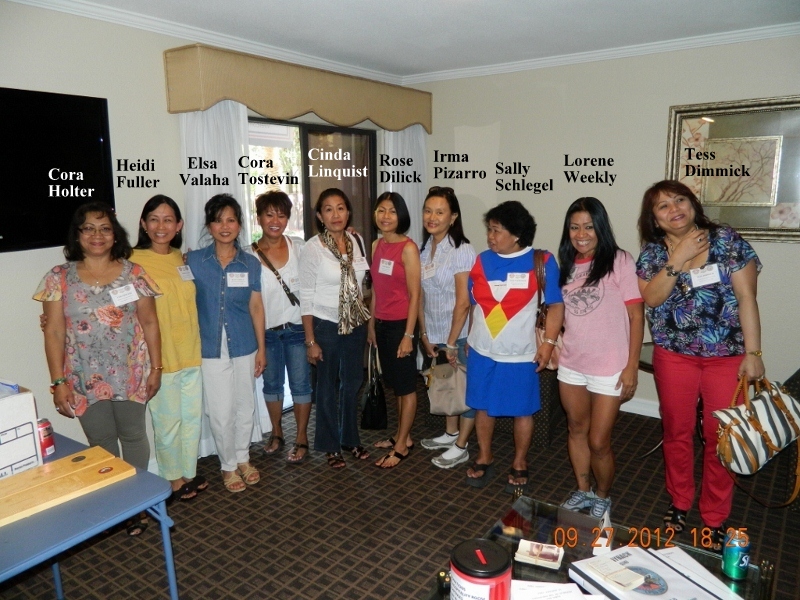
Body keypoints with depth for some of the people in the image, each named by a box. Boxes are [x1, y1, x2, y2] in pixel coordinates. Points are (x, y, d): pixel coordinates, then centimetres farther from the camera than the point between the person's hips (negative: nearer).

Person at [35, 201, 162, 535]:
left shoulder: (133, 273, -2)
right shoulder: (60, 278, -1)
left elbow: (149, 323, 0)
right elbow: (53, 332, -2)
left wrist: (156, 368, -2)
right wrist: (58, 382, -5)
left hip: (131, 375, 0)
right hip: (86, 380, 0)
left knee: (133, 438, 8)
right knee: (101, 444, 10)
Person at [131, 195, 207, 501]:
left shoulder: (182, 259, 7)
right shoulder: (134, 262, -11)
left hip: (191, 353, 6)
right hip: (160, 357, -5)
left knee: (193, 417, 16)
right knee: (168, 422, 7)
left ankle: (189, 472, 34)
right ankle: (173, 479, 28)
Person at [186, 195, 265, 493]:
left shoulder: (250, 263, 0)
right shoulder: (193, 261, -4)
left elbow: (256, 307, 3)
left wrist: (261, 347, 3)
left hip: (244, 346, 2)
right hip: (210, 348, -1)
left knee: (245, 406, 13)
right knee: (221, 412, 5)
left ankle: (243, 458, 35)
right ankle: (228, 465, 26)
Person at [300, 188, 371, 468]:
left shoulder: (357, 242, 1)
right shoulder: (313, 247, -13)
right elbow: (306, 297, -12)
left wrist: (367, 322, 8)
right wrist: (310, 340, -12)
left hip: (355, 324, 4)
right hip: (326, 326, -4)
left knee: (352, 384, 15)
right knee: (327, 388, 10)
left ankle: (350, 438, 34)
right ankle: (331, 446, 27)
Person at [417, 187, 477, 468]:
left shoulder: (462, 251, -17)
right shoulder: (424, 249, 3)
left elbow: (463, 303, -18)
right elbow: (421, 295, 6)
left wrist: (452, 343, -15)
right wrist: (425, 335, 4)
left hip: (460, 335, -6)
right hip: (435, 335, 7)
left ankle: (461, 447, 21)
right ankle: (450, 433, 38)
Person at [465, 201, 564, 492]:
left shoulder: (542, 262, -10)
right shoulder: (482, 260, 2)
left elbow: (556, 306, -5)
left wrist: (548, 342, -13)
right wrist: (469, 339, 13)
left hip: (519, 355, -3)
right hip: (481, 352, 4)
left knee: (522, 411, 11)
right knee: (483, 406, 15)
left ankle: (519, 464, 32)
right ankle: (484, 458, 35)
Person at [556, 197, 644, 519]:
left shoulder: (619, 261, -11)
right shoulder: (567, 264, 6)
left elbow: (636, 315, -11)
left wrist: (632, 366, -13)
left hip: (608, 368, -5)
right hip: (571, 365, 5)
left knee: (598, 442, 2)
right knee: (577, 430, 18)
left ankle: (603, 497, 28)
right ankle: (583, 490, 37)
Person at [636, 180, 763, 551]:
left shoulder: (727, 241, -4)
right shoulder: (652, 252, 2)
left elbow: (747, 298, -7)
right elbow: (651, 298, -10)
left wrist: (753, 353, -11)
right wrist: (678, 259, -19)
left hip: (727, 356, -2)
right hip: (674, 356, 2)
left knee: (721, 437, 5)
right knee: (677, 433, 12)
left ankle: (715, 519, 23)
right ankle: (679, 503, 33)